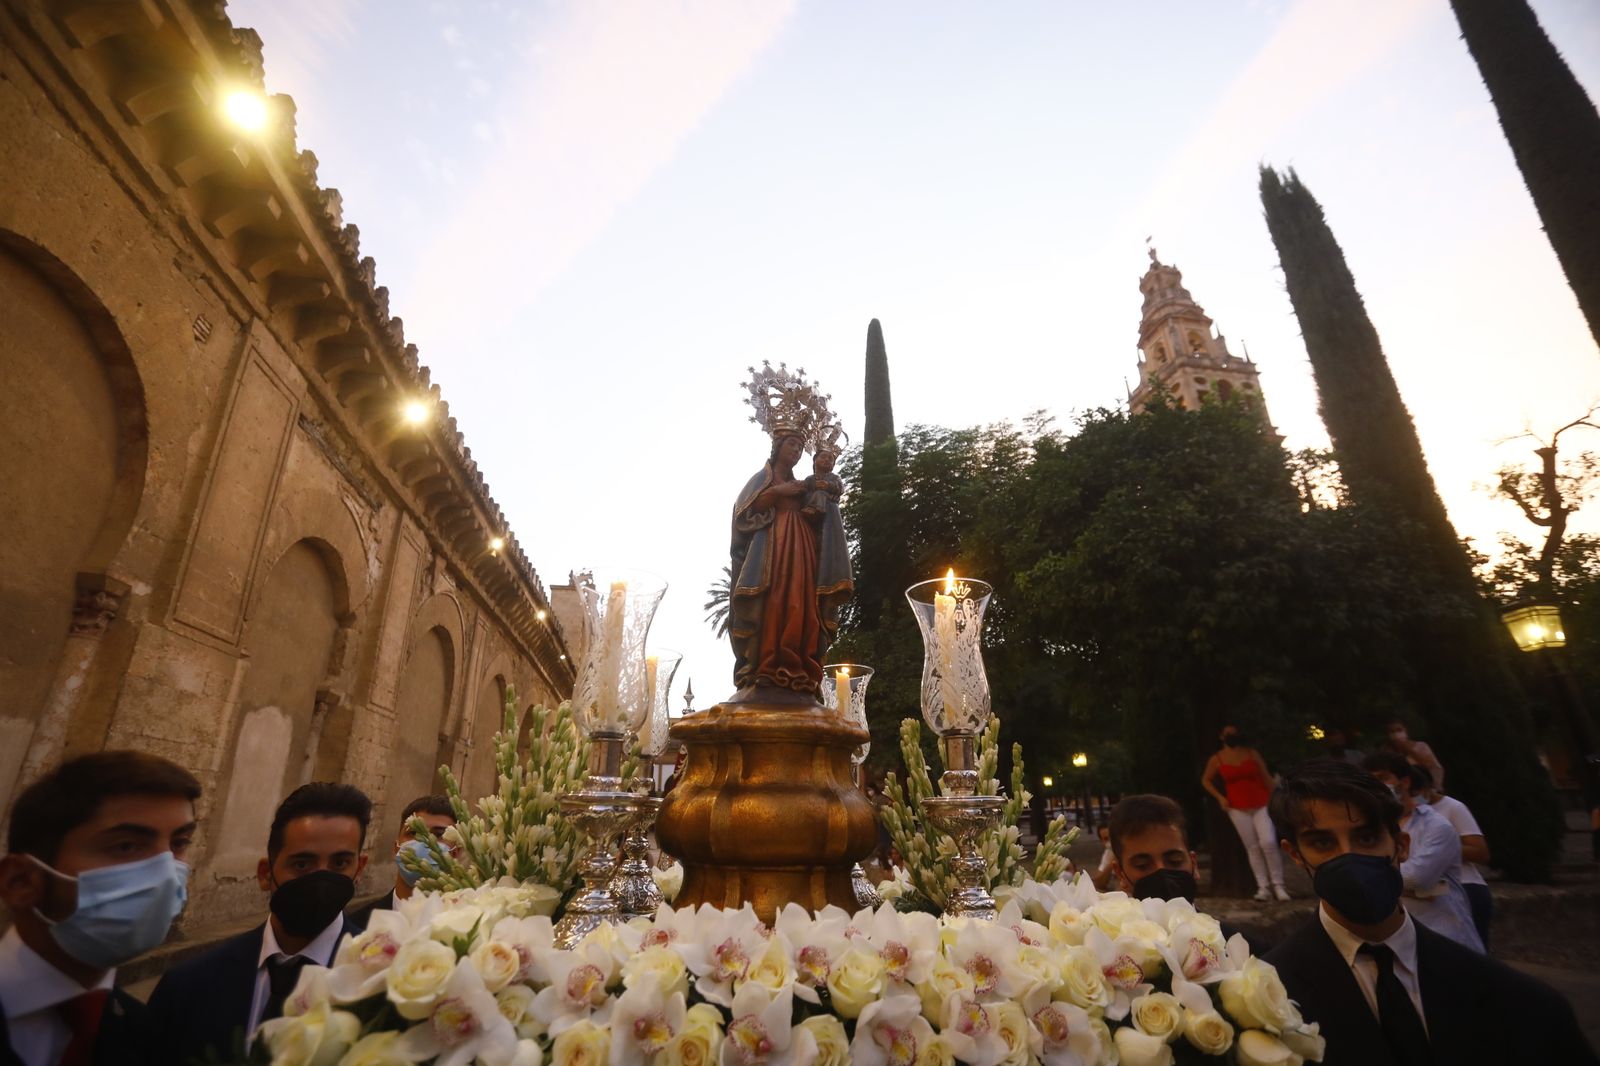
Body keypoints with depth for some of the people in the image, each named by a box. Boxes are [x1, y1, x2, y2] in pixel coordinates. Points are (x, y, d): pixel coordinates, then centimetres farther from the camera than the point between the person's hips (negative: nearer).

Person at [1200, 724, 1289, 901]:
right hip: (1238, 808, 1)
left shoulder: (1252, 753, 2)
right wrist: (1220, 797, 1)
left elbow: (1266, 777, 5)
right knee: (1252, 848, 2)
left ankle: (1278, 885, -3)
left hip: (1261, 804, 0)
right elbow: (1206, 780, 12)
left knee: (1268, 843, -14)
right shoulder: (1216, 759, 1)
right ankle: (1263, 887, 6)